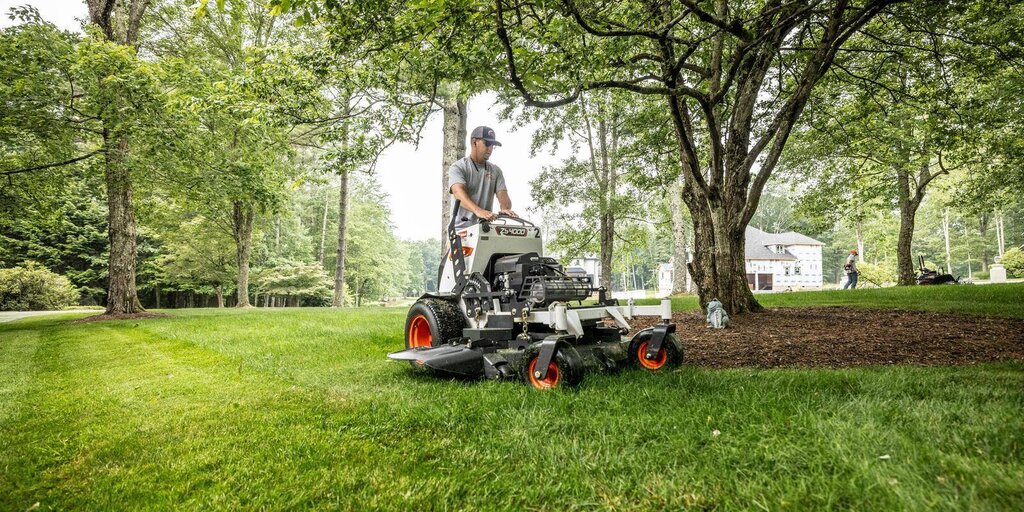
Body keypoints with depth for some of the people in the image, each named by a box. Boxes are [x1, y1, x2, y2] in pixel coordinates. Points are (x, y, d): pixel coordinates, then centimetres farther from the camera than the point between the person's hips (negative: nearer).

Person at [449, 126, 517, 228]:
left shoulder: (496, 171, 16)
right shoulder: (458, 168, 1)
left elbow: (502, 195, 3)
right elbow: (458, 192, -18)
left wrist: (505, 208, -23)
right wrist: (478, 210, -37)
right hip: (462, 227, -4)